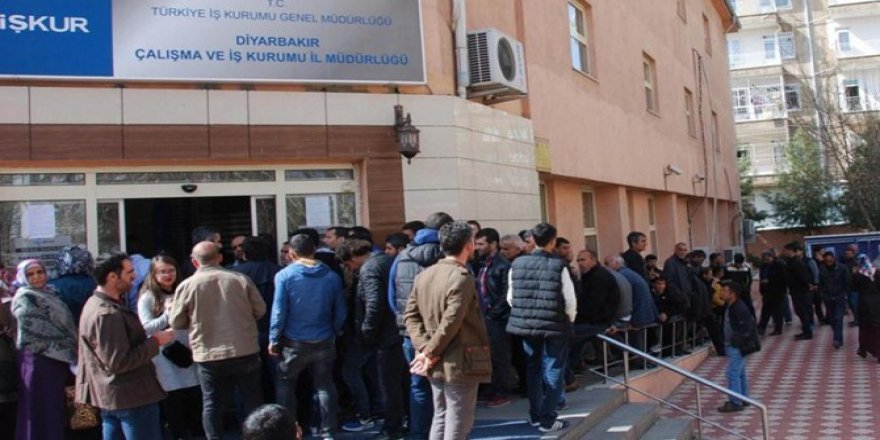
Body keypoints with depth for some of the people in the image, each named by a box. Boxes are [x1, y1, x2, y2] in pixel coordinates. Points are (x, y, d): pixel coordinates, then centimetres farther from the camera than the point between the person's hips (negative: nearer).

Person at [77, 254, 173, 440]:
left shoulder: (96, 303, 11)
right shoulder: (108, 315, -23)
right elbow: (118, 362, -25)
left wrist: (151, 339, 10)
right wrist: (155, 342, -18)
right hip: (130, 397, -10)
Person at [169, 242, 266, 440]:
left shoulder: (186, 286, -7)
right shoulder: (241, 279, -6)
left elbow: (176, 323, 0)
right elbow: (260, 310, 3)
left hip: (209, 356, -1)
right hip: (245, 351, 1)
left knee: (212, 404, 13)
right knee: (252, 401, 15)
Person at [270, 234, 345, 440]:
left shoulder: (284, 275, -10)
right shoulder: (332, 276, -3)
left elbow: (279, 311, -11)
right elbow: (340, 312, 0)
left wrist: (273, 339, -3)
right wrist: (333, 333, 12)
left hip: (294, 343, -2)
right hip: (324, 342, 2)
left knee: (285, 385, 17)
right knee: (325, 387, 13)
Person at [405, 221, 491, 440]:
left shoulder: (424, 275, 8)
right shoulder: (462, 277, -17)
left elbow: (411, 315, 5)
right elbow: (451, 323, -23)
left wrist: (424, 347, -3)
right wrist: (431, 353, -13)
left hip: (436, 363, 8)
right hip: (460, 362, -8)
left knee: (440, 418, 18)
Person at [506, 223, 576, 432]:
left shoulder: (517, 264, -2)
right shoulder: (559, 266, -12)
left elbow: (511, 298, 3)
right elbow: (570, 300, -9)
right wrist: (569, 320, 10)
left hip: (526, 325, 4)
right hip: (554, 326, -4)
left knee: (533, 369, 17)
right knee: (553, 371, 7)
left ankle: (535, 415, 25)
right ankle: (547, 419, 10)